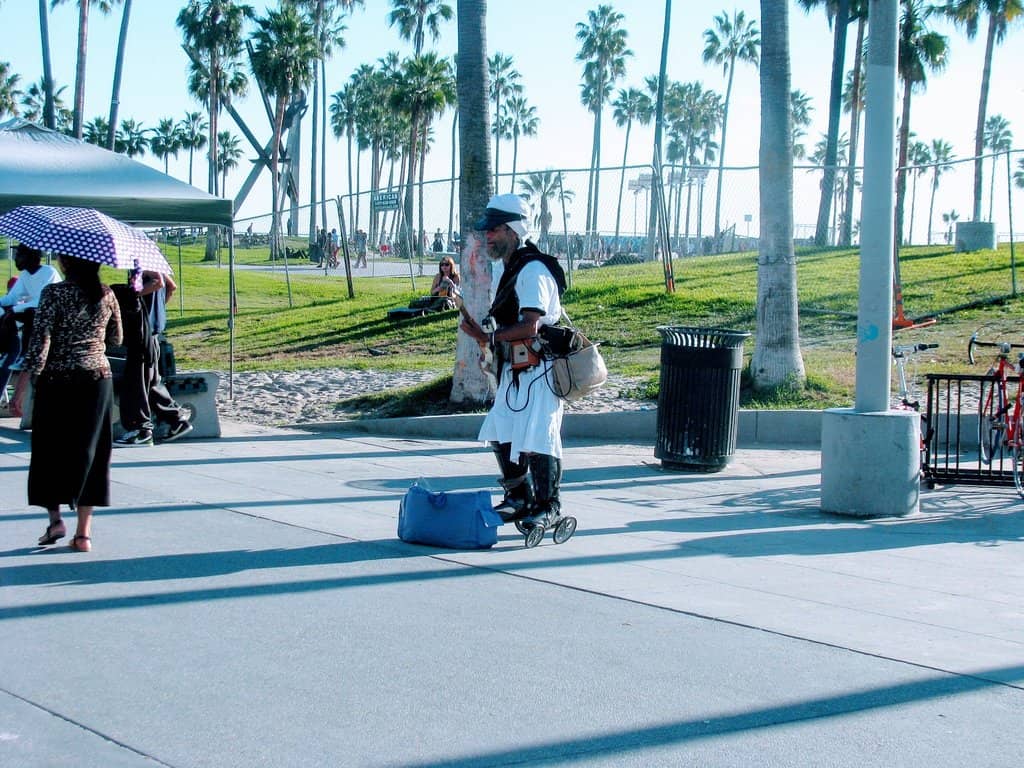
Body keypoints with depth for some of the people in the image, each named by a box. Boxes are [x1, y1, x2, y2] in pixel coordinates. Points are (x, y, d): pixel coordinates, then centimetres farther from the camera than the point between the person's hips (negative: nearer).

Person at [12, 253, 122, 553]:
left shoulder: (54, 293, -11)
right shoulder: (106, 294, 2)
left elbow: (40, 343, -15)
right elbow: (116, 338, 14)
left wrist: (22, 387, -12)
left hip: (57, 380, -3)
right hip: (97, 377, 4)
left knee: (49, 450, 12)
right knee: (89, 452, 7)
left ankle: (55, 517, 2)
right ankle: (83, 533, 7)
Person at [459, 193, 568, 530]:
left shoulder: (533, 271, -19)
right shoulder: (500, 268, 12)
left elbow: (530, 327, -26)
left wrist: (489, 337, -24)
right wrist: (482, 328, -1)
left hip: (539, 367, -10)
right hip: (513, 366, 10)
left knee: (536, 438, -9)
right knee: (499, 433, 11)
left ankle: (548, 506, 4)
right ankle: (519, 498, 25)